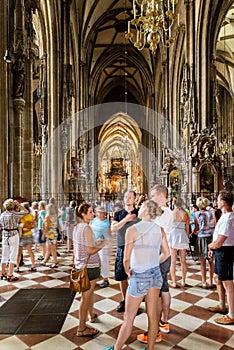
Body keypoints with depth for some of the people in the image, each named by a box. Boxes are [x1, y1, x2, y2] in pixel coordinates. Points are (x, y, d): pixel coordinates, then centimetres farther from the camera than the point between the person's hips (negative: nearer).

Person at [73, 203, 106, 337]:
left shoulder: (77, 227, 6)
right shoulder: (86, 228, -21)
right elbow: (91, 251, -22)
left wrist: (97, 241, 16)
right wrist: (103, 243, -11)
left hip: (80, 264, 9)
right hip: (90, 266, -9)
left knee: (89, 292, 27)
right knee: (86, 297, 2)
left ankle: (92, 315, 45)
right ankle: (82, 328, 13)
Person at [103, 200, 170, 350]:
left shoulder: (133, 230, -17)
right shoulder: (160, 230, -1)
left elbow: (126, 259, -15)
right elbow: (166, 253, 8)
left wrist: (127, 270, 4)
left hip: (140, 276, -5)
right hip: (156, 274, 6)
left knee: (129, 318, 11)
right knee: (153, 315, 16)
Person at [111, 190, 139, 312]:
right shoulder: (118, 214, 6)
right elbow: (113, 228, -7)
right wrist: (125, 219, -15)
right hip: (122, 247, 2)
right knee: (122, 276, 10)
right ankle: (124, 300, 27)